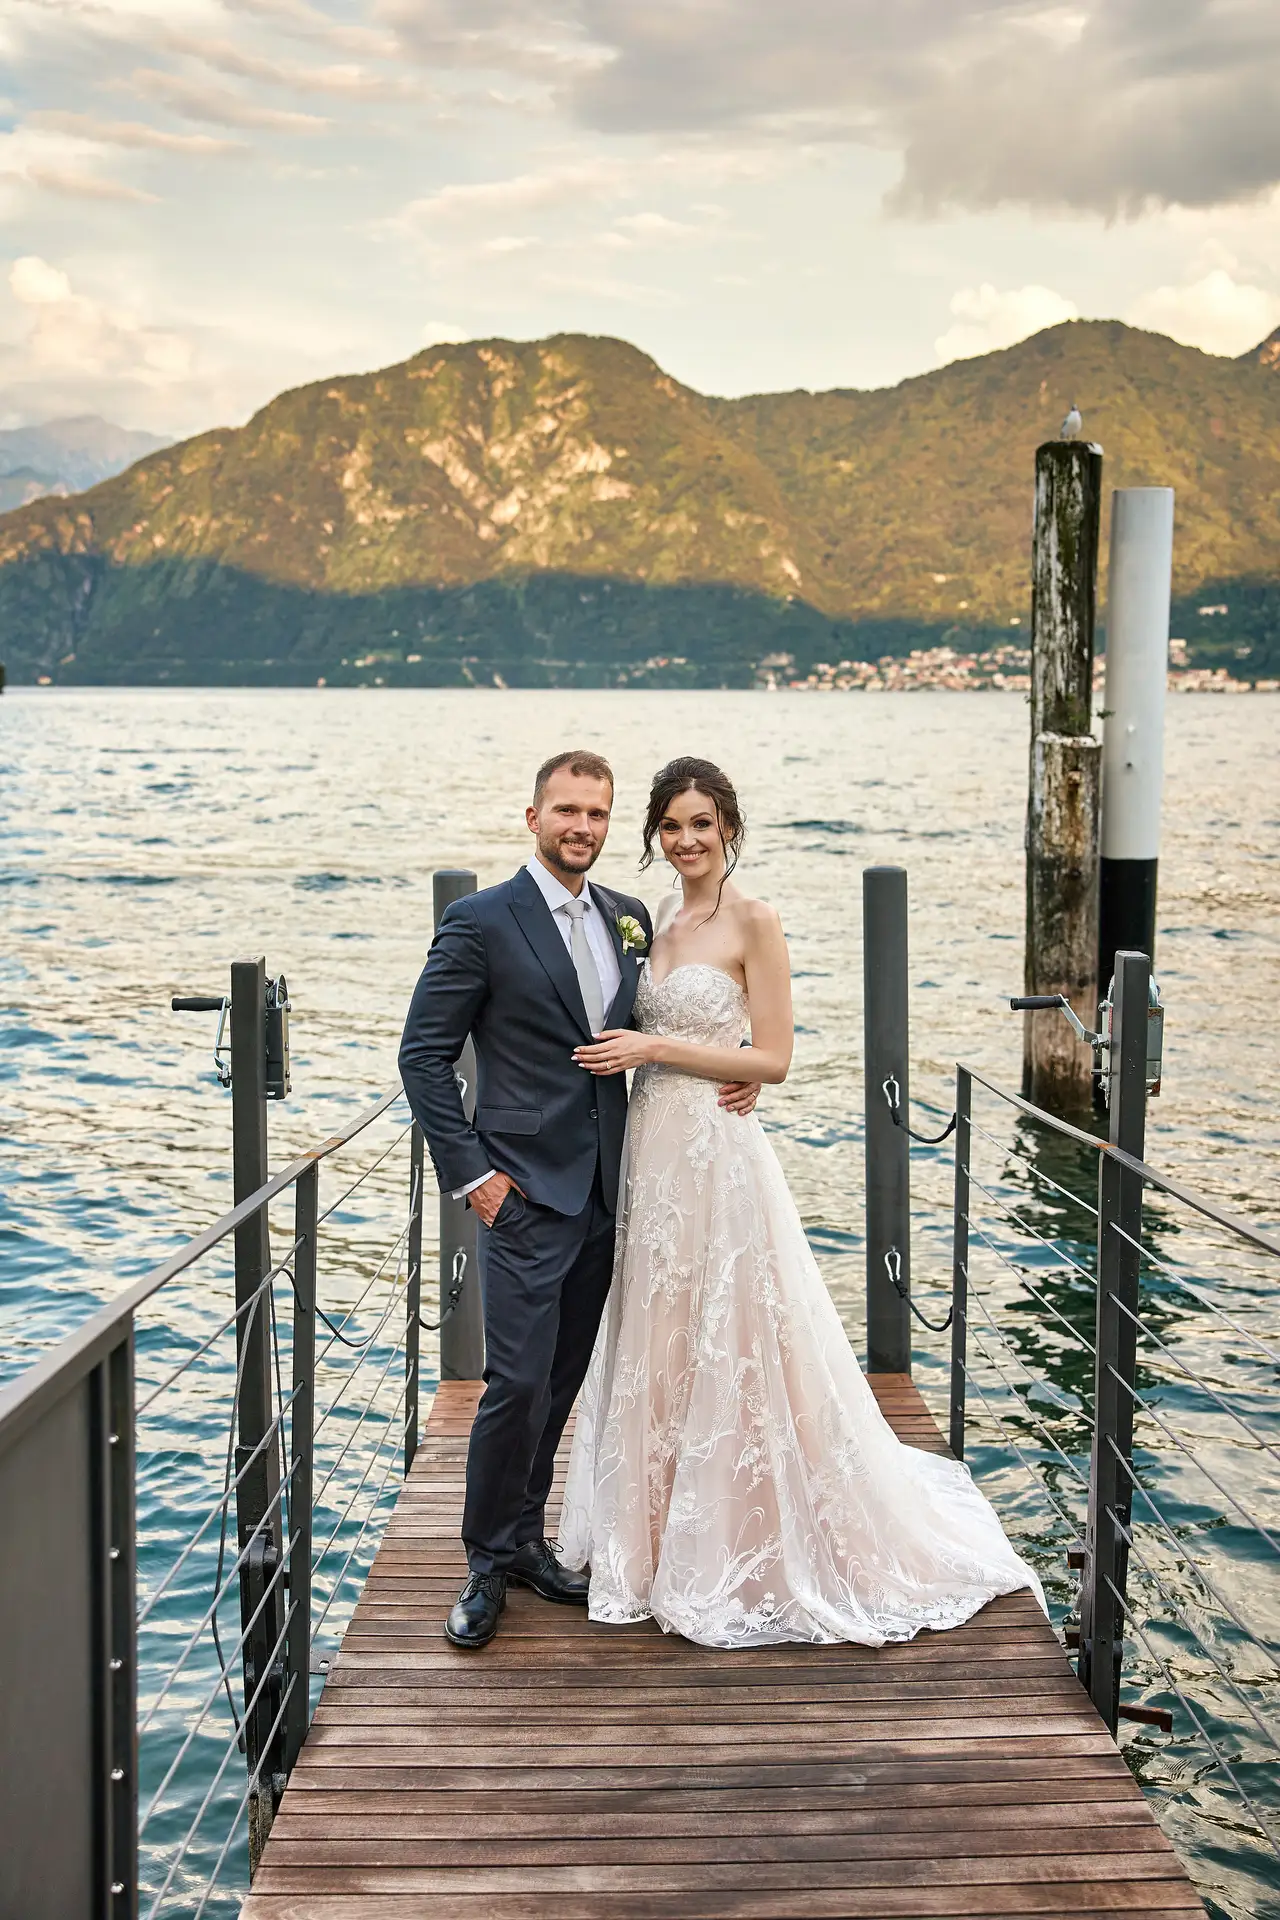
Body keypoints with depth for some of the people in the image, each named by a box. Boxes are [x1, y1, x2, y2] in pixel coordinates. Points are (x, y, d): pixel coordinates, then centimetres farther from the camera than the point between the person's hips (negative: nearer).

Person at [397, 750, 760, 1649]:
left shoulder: (630, 919, 10)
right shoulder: (481, 920, -8)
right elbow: (424, 1053, -8)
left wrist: (729, 1073, 0)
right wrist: (471, 1171, -12)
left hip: (604, 1192, 6)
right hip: (524, 1189, -6)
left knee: (564, 1379, 14)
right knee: (519, 1381, -6)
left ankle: (525, 1538, 29)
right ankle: (489, 1563, 11)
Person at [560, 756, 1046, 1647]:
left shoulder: (753, 920, -10)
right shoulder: (659, 919, 12)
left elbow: (773, 1058, -13)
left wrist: (655, 1047, -16)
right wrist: (625, 1050, -1)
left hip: (718, 1156, -8)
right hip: (653, 1152, 8)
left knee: (730, 1351, 0)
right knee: (658, 1353, 15)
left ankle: (740, 1553, 15)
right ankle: (666, 1541, 29)